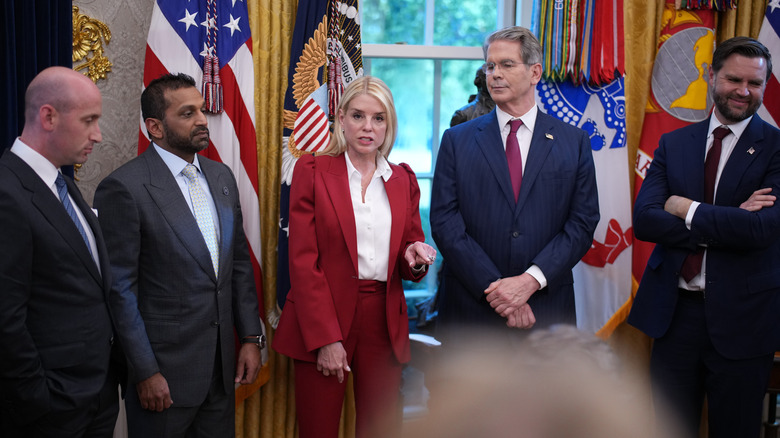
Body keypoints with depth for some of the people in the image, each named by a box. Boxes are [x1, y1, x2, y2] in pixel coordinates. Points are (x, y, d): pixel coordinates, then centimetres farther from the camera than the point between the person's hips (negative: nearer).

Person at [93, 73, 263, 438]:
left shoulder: (221, 176, 8)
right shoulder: (123, 188, -13)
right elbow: (120, 289, -13)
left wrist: (251, 337, 9)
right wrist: (145, 372, -13)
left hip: (222, 363, 6)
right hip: (163, 367, -6)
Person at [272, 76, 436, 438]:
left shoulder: (403, 179, 11)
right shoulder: (312, 171, -1)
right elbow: (302, 260, -6)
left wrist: (414, 258, -9)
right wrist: (325, 338, -13)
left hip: (384, 323, 4)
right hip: (321, 324, -3)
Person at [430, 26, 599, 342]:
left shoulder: (574, 142, 5)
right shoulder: (457, 140, 4)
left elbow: (583, 222, -1)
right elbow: (444, 222, -4)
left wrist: (531, 280, -14)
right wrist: (495, 288, -14)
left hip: (546, 308, 1)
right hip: (471, 310, 0)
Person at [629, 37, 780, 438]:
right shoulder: (673, 144, 5)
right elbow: (643, 220, -8)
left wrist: (687, 209, -12)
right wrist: (727, 223, -16)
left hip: (741, 318, -2)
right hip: (674, 312, 3)